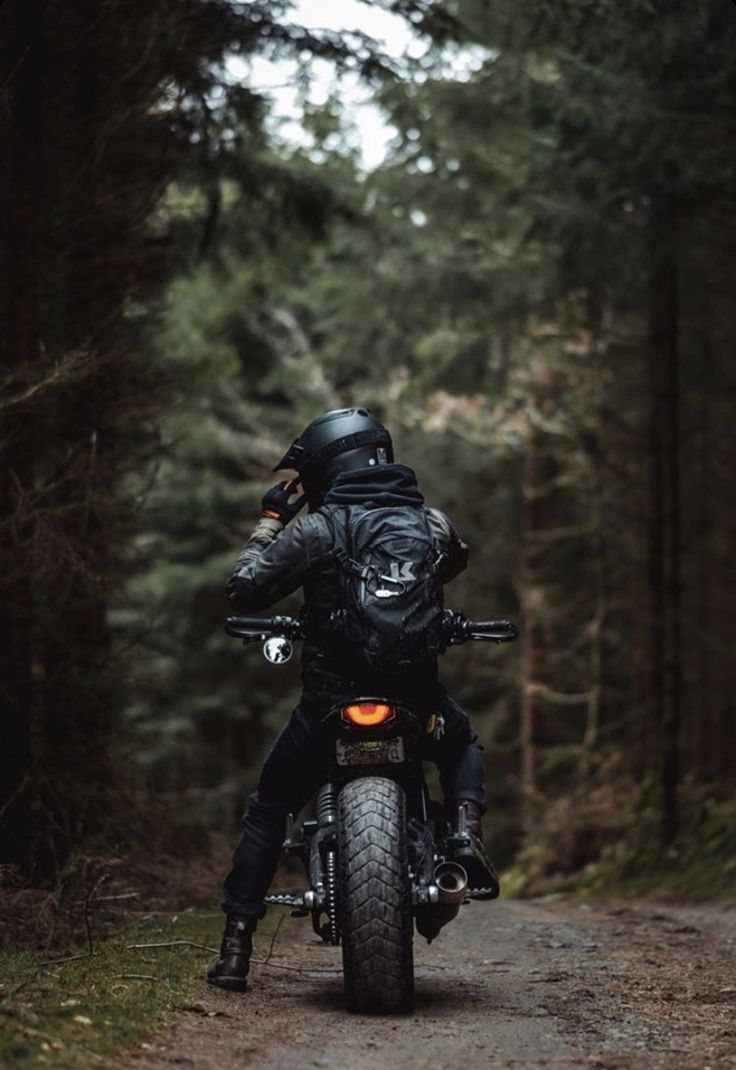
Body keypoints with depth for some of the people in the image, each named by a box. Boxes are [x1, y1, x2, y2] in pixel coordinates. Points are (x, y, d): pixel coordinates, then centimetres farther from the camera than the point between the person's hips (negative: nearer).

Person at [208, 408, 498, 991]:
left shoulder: (315, 530, -8)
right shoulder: (432, 522, 3)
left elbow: (244, 589, -7)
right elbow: (457, 558, 26)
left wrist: (269, 524, 5)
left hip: (330, 700, -2)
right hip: (417, 696, 2)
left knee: (268, 810, 15)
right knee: (463, 742, 35)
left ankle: (237, 948, 9)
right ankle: (467, 831, 6)